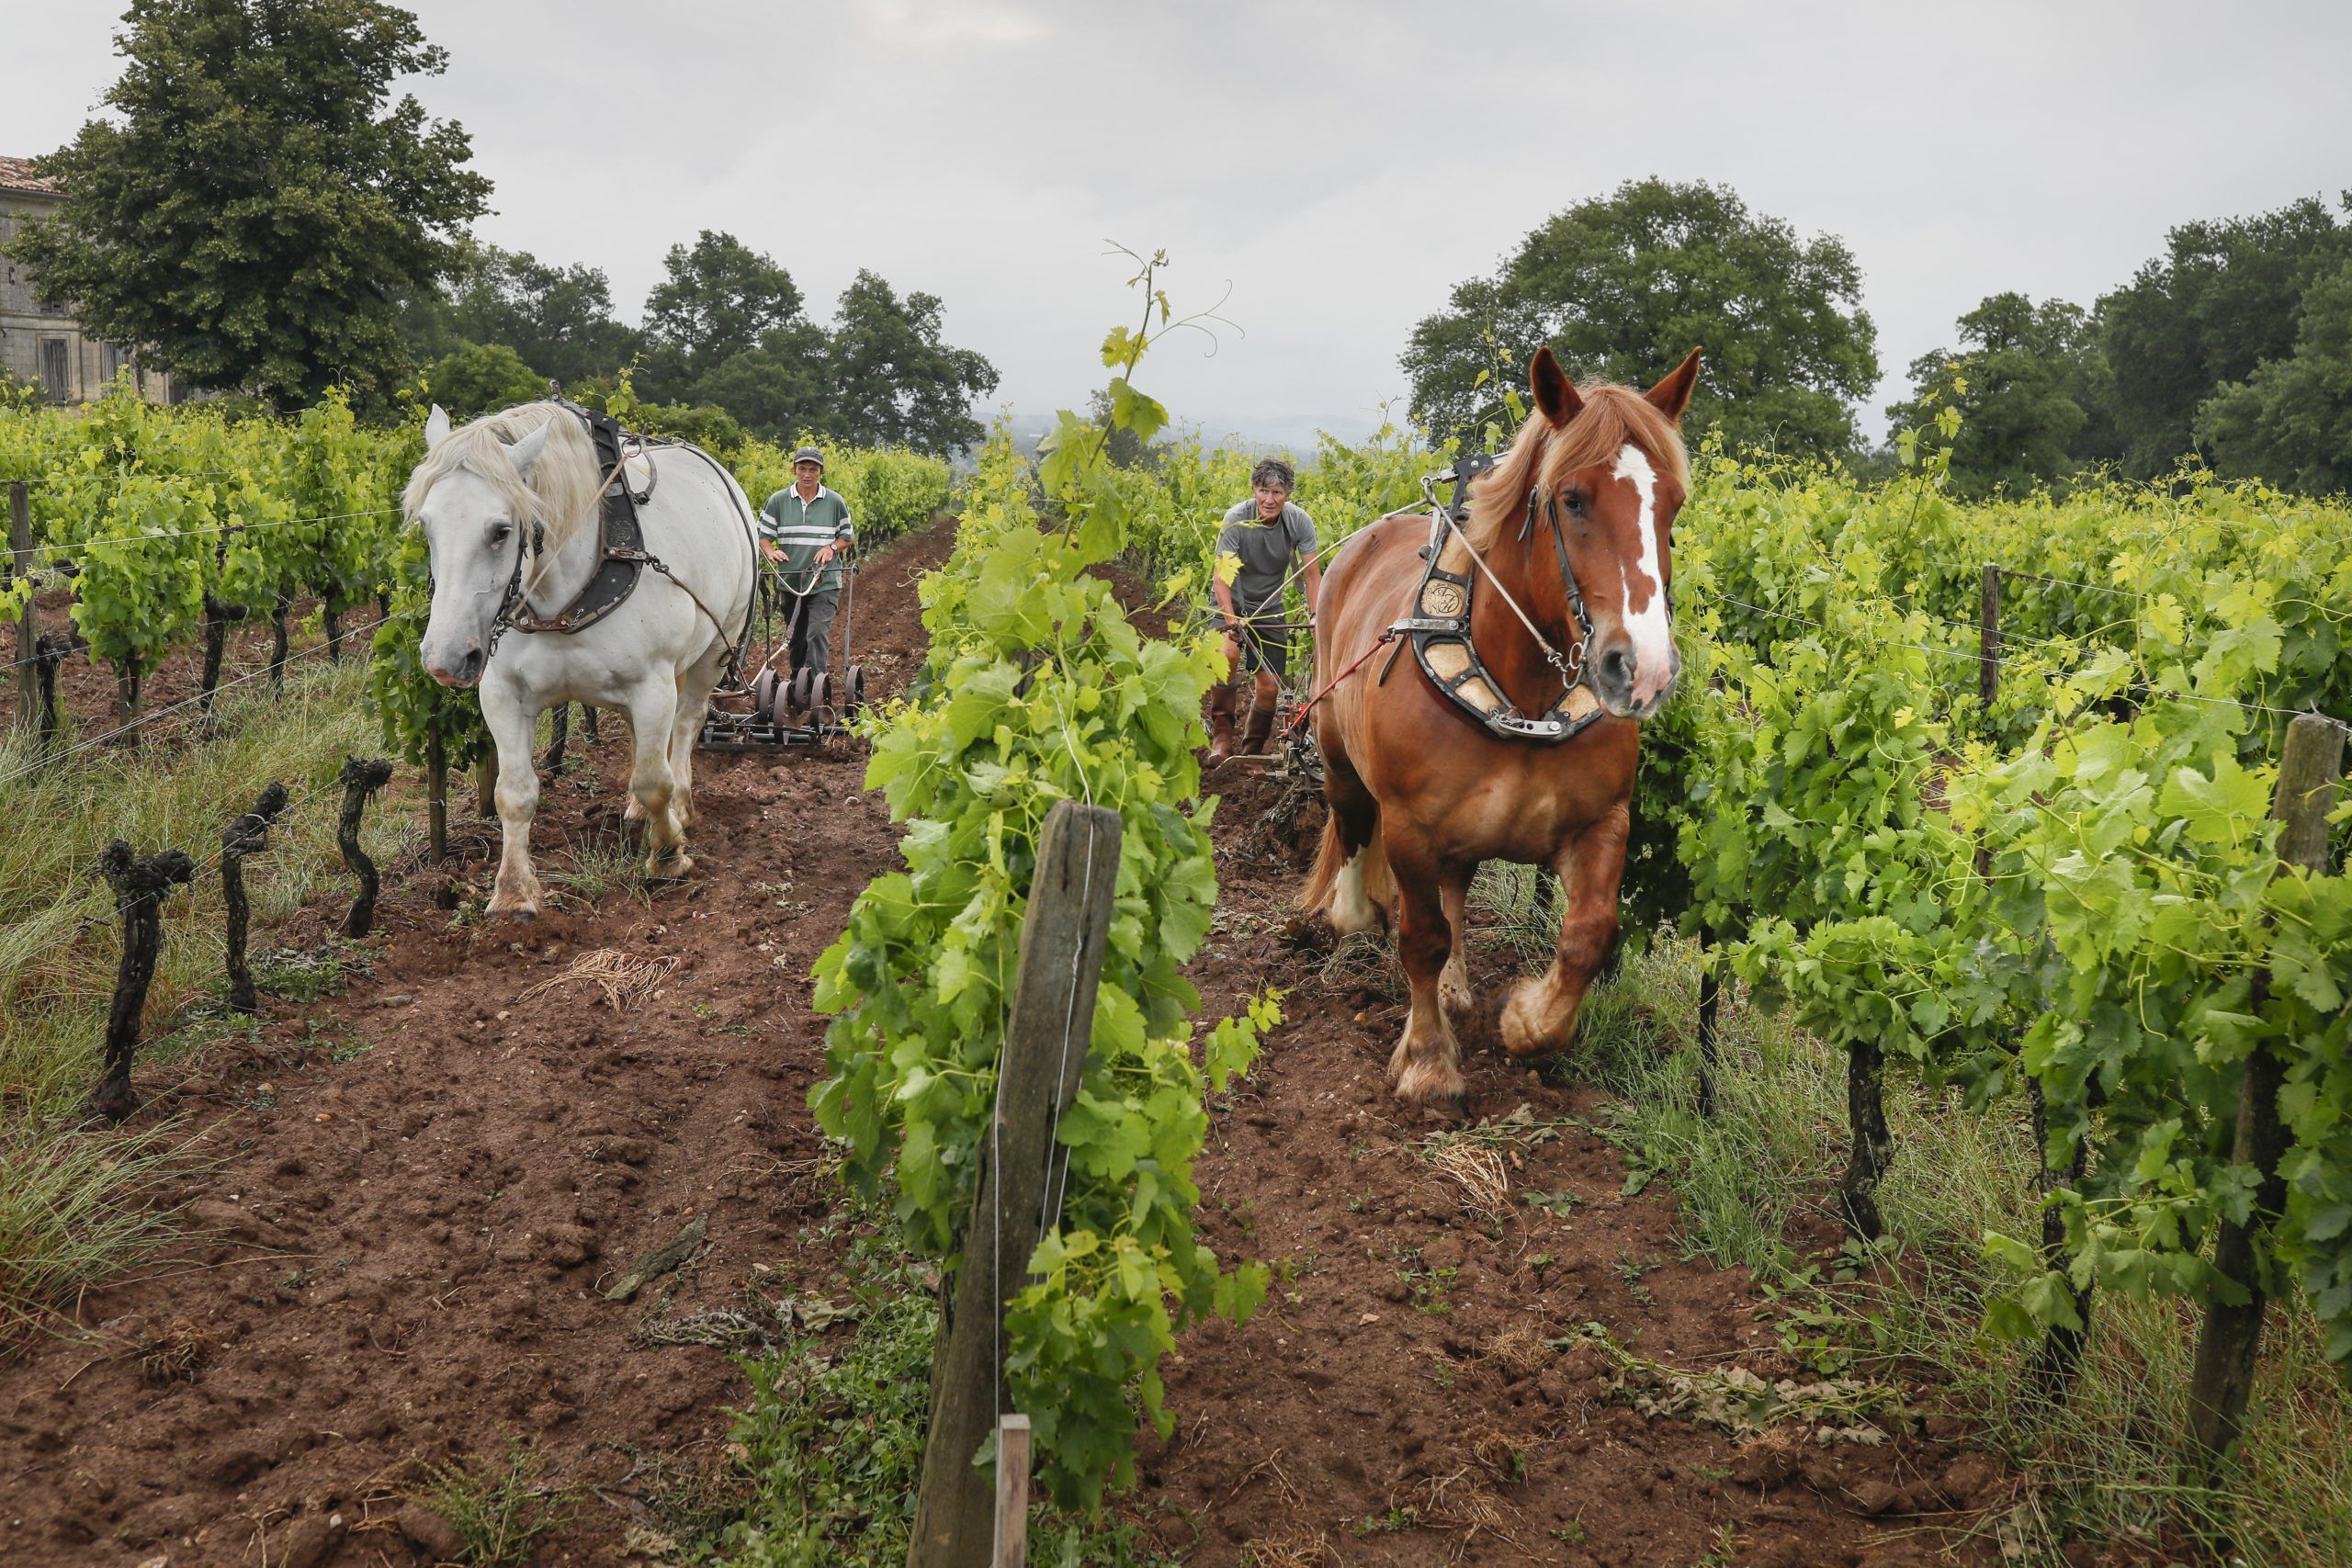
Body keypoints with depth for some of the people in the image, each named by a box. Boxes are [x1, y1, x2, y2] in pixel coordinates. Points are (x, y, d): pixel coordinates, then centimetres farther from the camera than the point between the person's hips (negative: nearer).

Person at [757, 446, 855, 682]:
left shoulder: (835, 502, 1)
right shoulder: (778, 501, 2)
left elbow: (848, 537, 11)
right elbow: (763, 536, 6)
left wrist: (831, 547, -9)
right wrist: (771, 552, -15)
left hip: (824, 583, -2)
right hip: (789, 582, 2)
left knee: (818, 634, -16)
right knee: (795, 639, 12)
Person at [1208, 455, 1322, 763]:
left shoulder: (1300, 522, -14)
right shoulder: (1237, 519, -23)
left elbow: (1312, 575, -10)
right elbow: (1222, 574, -26)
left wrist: (1316, 616, -24)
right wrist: (1230, 617, -40)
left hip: (1269, 607, 3)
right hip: (1234, 602, -3)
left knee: (1270, 688, 1)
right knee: (1228, 653, -34)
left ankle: (1252, 750, 24)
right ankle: (1221, 733, -20)